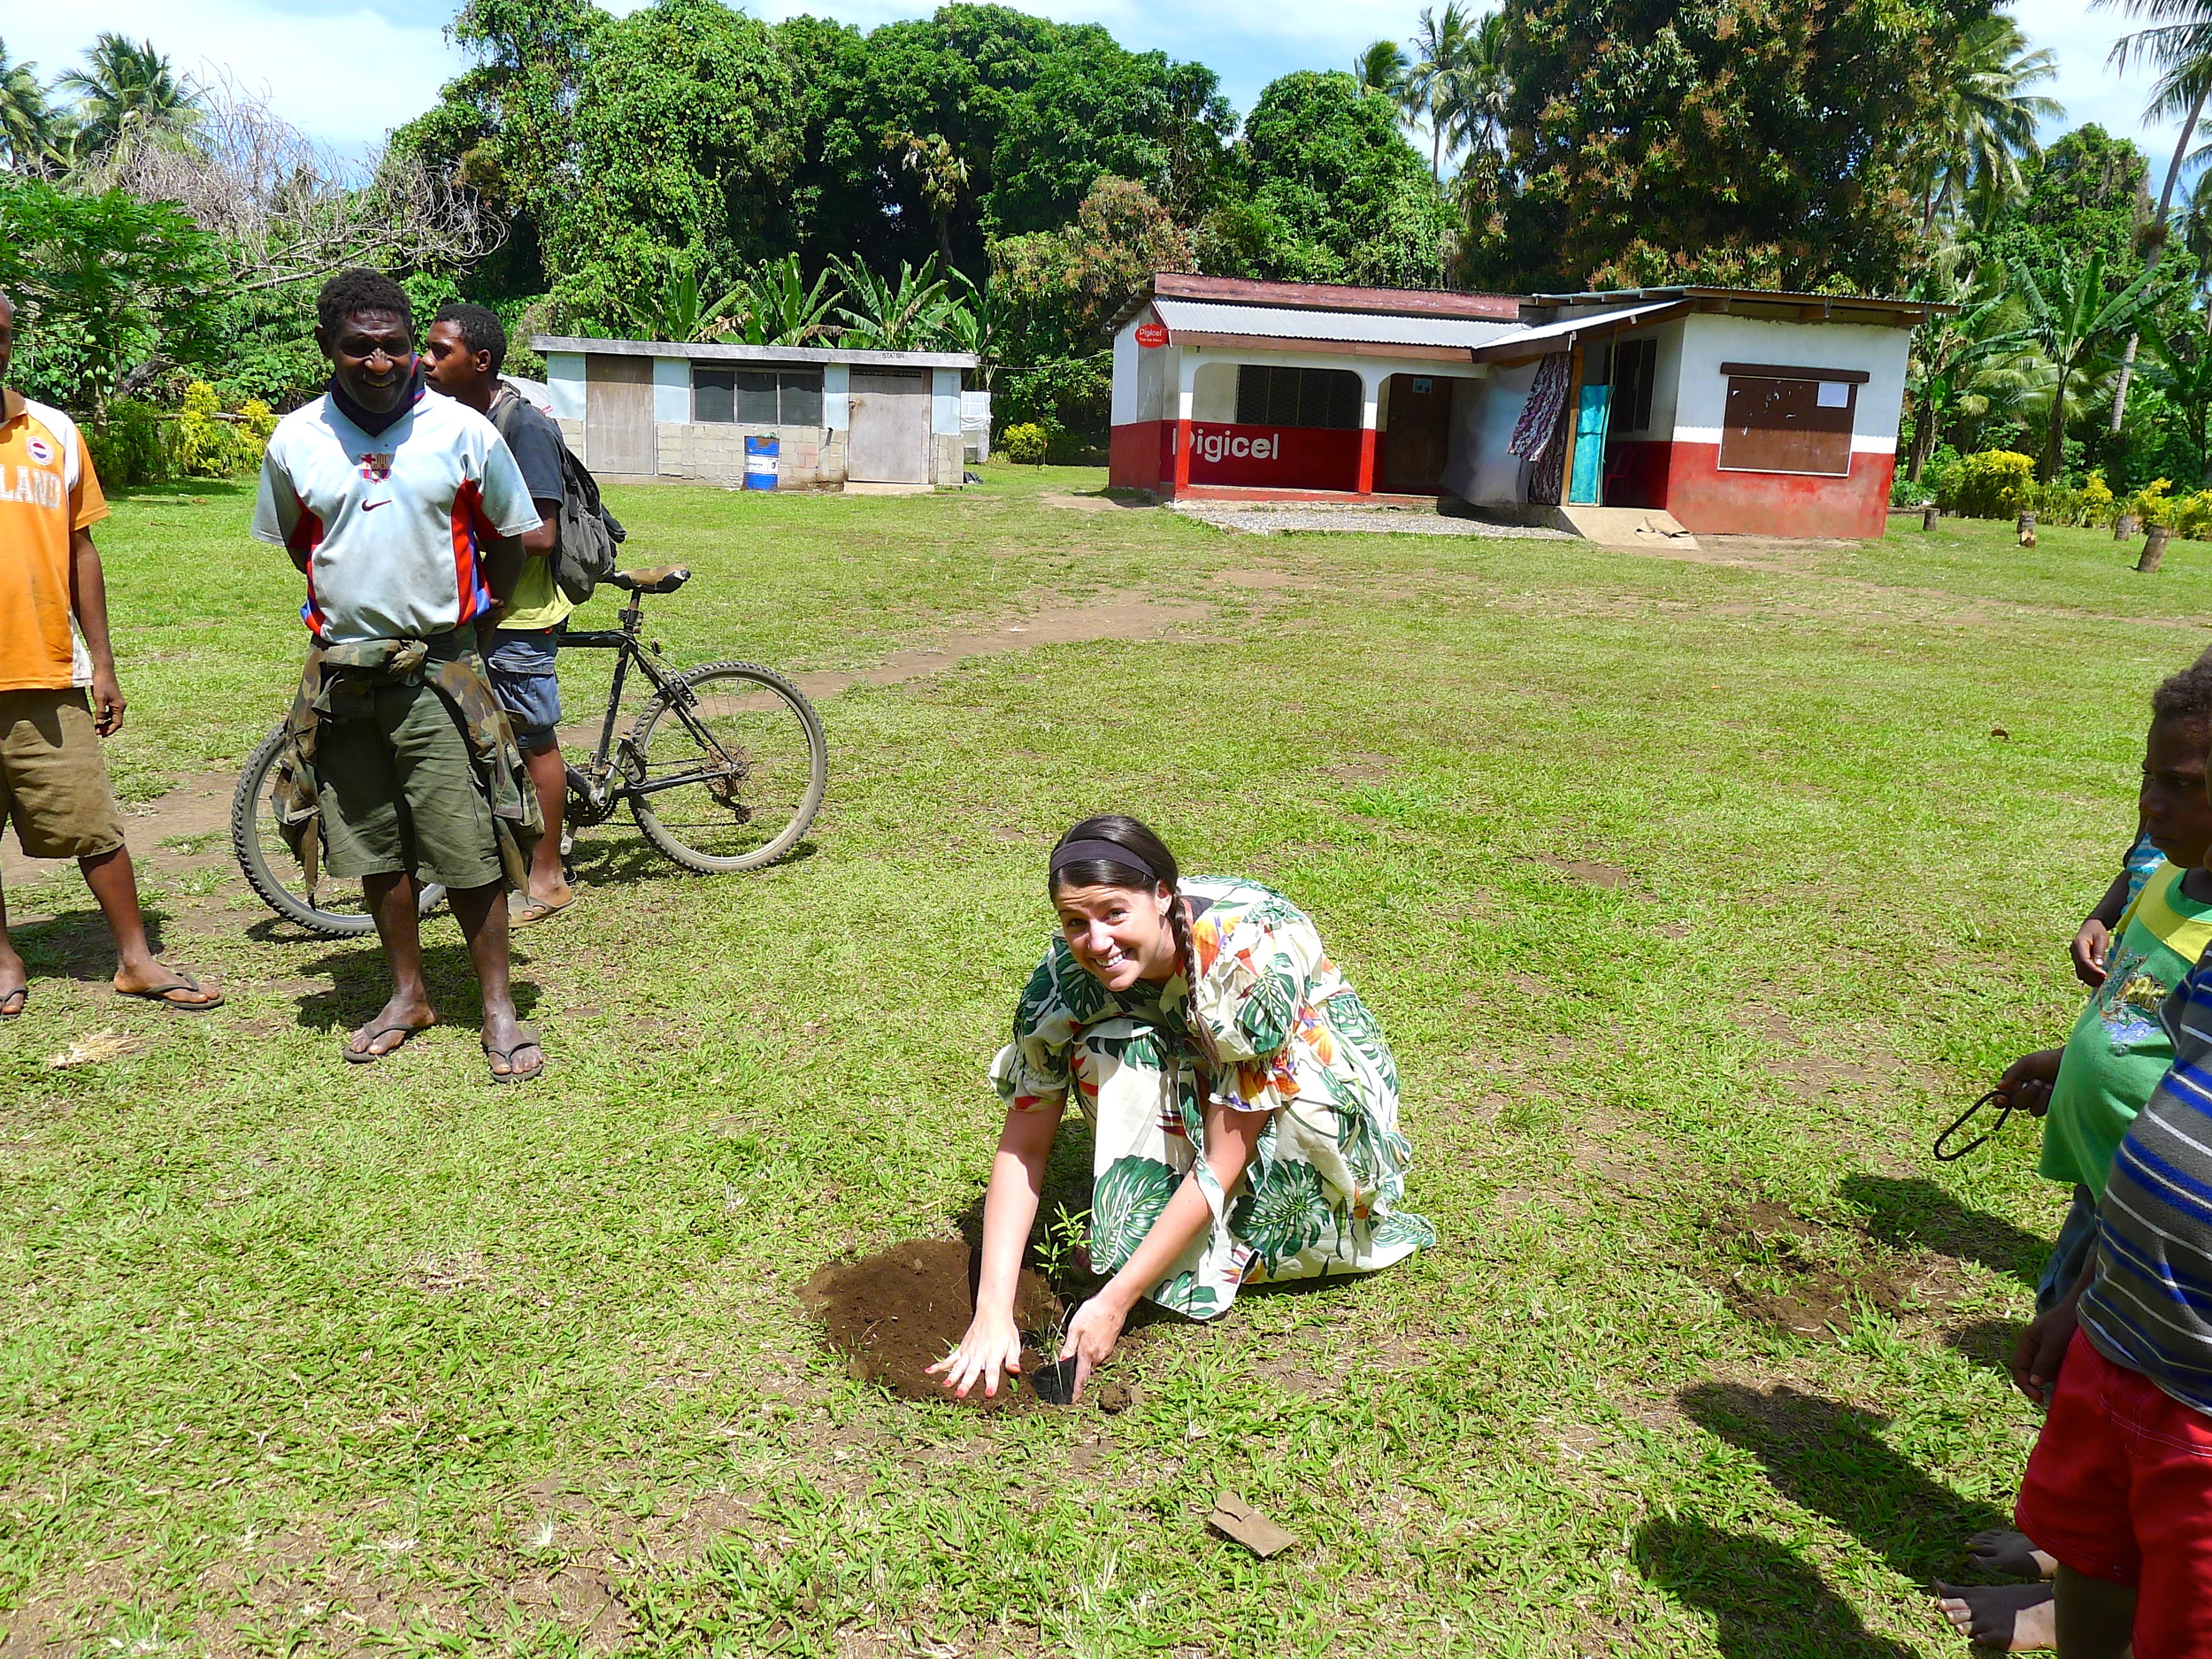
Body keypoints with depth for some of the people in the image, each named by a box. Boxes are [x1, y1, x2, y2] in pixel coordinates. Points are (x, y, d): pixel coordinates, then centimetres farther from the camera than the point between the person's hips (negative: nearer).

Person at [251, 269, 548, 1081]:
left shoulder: (464, 431, -5)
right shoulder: (294, 440, 2)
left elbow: (518, 539, 6)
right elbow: (290, 547, 17)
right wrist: (355, 603, 12)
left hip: (438, 670, -3)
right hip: (342, 672, 3)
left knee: (467, 848, -4)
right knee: (376, 848, 12)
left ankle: (498, 1006, 9)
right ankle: (408, 995, 27)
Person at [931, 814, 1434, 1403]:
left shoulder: (1253, 953, -38)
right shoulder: (1067, 969, -25)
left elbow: (1222, 1162, -33)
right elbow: (1022, 1144, -20)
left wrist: (1114, 1302, -33)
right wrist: (993, 1311, -28)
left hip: (1312, 1052, -2)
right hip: (1189, 1067, 3)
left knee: (1311, 1113, -37)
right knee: (1109, 1048, -29)